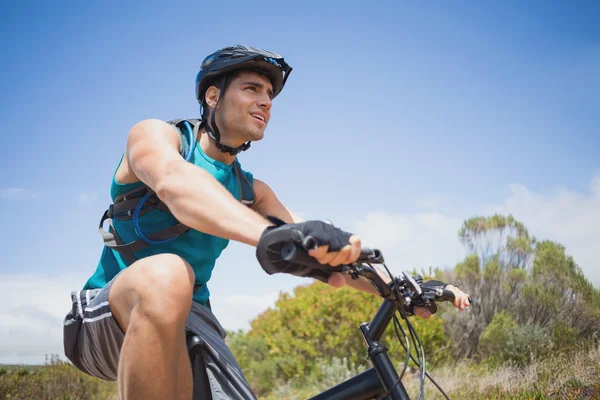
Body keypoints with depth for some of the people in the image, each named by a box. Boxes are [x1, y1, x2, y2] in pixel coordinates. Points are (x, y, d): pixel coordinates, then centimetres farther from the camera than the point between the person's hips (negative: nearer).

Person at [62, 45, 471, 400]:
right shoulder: (156, 135, -7)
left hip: (188, 320, 6)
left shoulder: (251, 191, 10)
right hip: (109, 318, -6)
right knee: (166, 274, -38)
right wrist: (273, 235, -52)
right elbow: (175, 183, -33)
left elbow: (329, 249, 6)